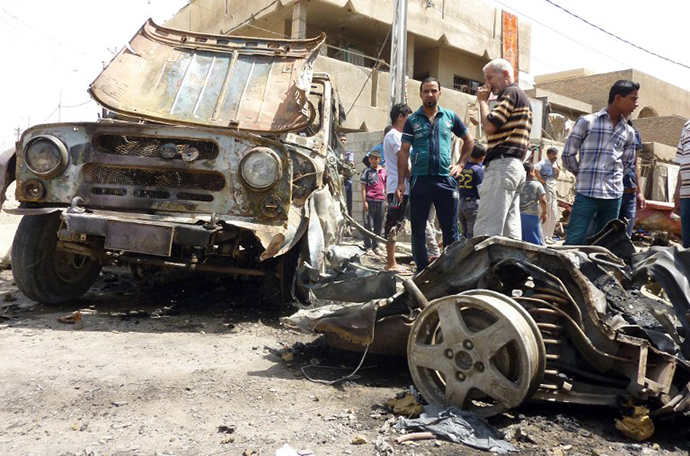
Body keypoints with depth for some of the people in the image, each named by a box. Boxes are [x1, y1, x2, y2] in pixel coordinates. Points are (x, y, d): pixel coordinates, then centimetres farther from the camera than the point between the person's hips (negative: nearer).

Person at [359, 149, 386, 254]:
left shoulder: (383, 171, 11)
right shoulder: (367, 171, 1)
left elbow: (386, 187, 16)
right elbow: (363, 187, -2)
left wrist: (387, 200, 12)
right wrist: (364, 201, -9)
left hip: (381, 201, 4)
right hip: (370, 201, -4)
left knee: (379, 225, 9)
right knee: (369, 225, -2)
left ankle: (375, 246, 19)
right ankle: (368, 246, 6)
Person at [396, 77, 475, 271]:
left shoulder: (450, 117, 10)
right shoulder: (412, 121, 6)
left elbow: (469, 141, 22)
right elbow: (404, 152, 1)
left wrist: (461, 164, 9)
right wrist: (400, 182, -7)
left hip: (445, 180, 1)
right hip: (420, 180, -1)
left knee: (450, 231, 3)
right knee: (418, 230, 5)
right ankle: (423, 271, 17)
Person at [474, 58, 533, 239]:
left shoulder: (511, 92, -3)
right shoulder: (522, 97, 28)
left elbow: (489, 126, -14)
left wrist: (482, 100, 0)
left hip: (502, 165, -11)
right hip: (516, 166, 11)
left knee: (485, 231, -16)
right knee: (510, 231, 8)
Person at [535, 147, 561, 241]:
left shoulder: (555, 164, 17)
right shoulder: (544, 162, -9)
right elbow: (535, 169, -28)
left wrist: (558, 171, 4)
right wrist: (541, 180, -21)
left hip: (553, 190, 9)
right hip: (546, 189, -9)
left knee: (554, 216, 11)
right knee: (547, 215, -7)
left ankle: (549, 236, 20)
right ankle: (544, 237, 0)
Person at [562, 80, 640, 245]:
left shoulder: (629, 132, 15)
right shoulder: (587, 121, 2)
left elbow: (629, 164, 22)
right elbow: (568, 154, 4)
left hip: (614, 196, 5)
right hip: (587, 193, -5)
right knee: (573, 242, -8)